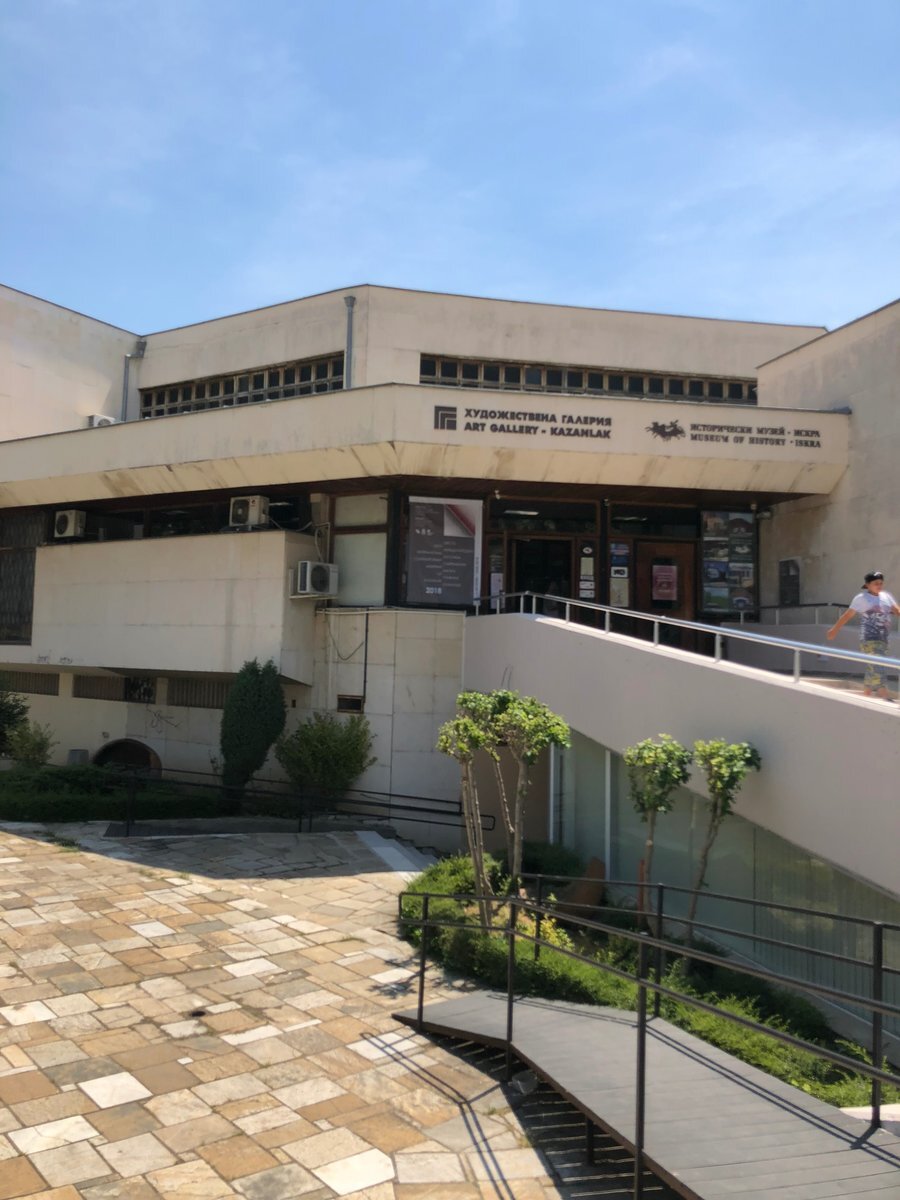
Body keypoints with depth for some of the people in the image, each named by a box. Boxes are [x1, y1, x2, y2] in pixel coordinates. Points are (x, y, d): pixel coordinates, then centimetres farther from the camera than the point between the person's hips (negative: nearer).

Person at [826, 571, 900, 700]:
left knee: (872, 670, 12)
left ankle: (865, 697, 22)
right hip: (869, 639, -6)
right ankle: (887, 699, -19)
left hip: (883, 639, 6)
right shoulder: (861, 598, -3)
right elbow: (848, 615, 1)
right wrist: (834, 630, 3)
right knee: (877, 669, -13)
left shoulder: (886, 596, 13)